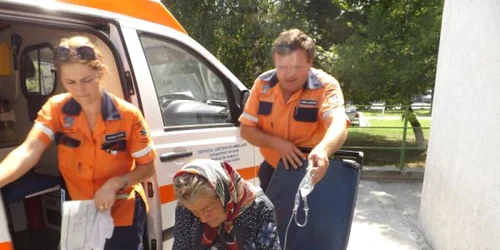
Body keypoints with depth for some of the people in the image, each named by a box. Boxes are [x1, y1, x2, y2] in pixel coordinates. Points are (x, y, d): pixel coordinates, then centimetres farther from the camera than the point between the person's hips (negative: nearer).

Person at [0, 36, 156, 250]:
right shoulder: (56, 109, -11)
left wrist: (115, 183, -27)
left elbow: (148, 167, -12)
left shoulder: (128, 115, -18)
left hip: (122, 215, -2)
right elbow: (29, 151, -25)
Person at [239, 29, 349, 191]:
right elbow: (246, 129, -7)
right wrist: (276, 143, -24)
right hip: (272, 170, 3)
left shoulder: (325, 86, -21)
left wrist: (322, 150, -61)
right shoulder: (263, 84, -10)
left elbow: (339, 125, -39)